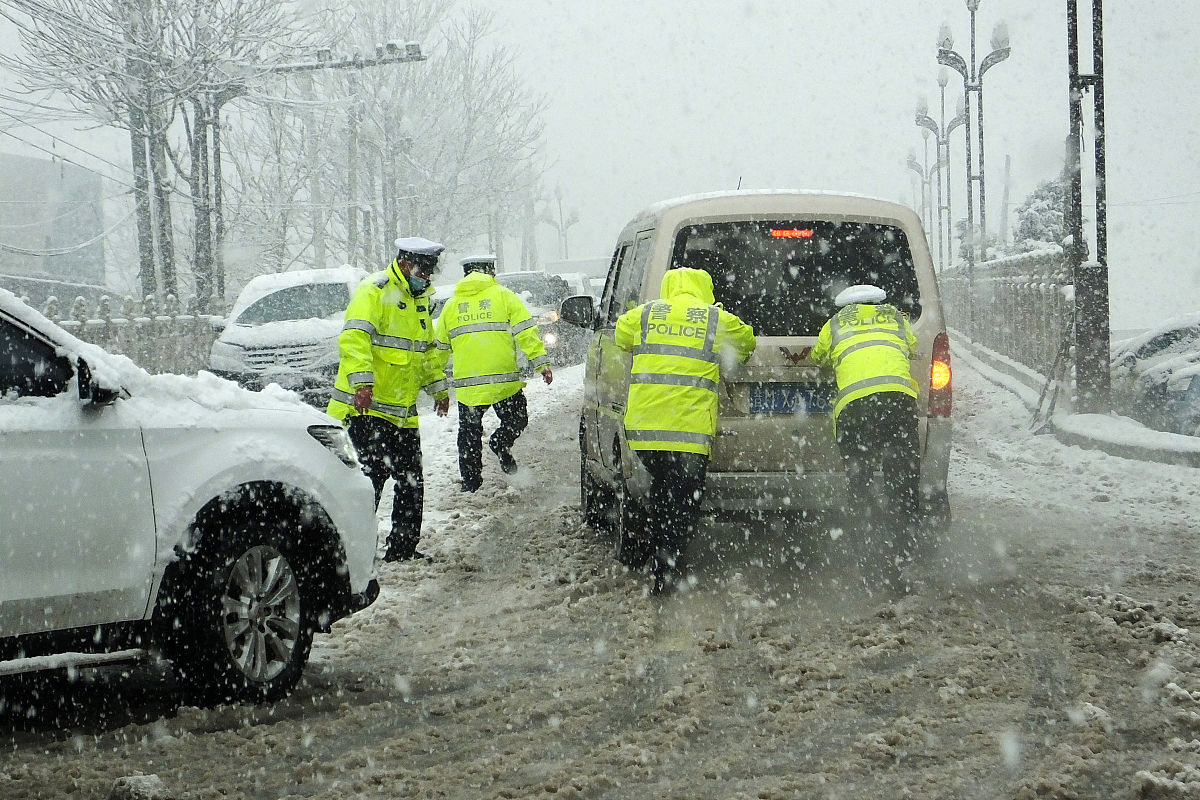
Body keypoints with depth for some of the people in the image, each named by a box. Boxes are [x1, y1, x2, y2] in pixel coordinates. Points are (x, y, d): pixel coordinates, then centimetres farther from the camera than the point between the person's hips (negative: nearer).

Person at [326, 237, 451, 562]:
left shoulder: (420, 299, 19)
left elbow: (427, 349, 32)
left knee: (411, 481, 8)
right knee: (371, 475, -13)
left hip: (403, 411, 9)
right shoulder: (375, 290, -10)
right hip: (367, 407, -9)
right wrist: (362, 380, -34)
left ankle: (402, 548, 17)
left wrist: (438, 387, 29)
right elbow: (354, 337, -23)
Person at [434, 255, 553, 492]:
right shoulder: (503, 296, 4)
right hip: (504, 378, -2)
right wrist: (541, 362, -5)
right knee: (517, 419, 16)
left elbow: (440, 346, 20)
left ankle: (470, 481, 6)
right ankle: (501, 442, -12)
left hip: (467, 382, 2)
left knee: (469, 432, 12)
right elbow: (525, 332, -5)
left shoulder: (452, 304, 13)